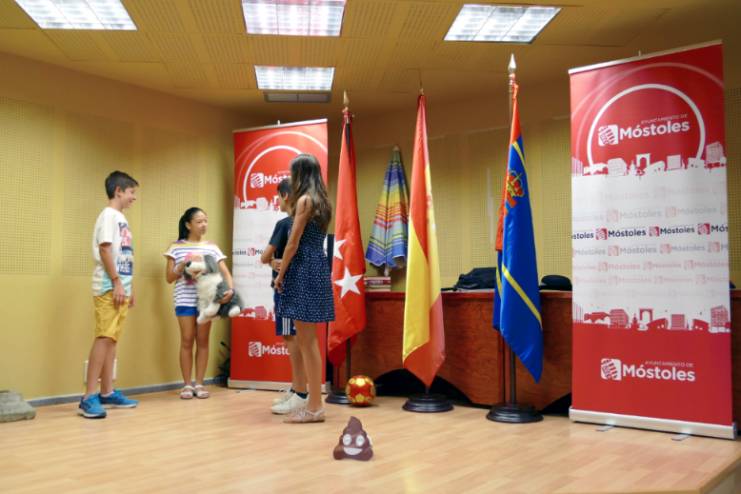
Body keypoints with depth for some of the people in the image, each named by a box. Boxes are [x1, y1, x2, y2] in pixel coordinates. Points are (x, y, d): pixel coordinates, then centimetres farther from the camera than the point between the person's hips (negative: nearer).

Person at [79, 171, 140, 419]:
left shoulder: (121, 218, 20)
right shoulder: (109, 214, -7)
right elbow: (105, 249, -16)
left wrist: (128, 287, 19)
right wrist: (116, 282, -19)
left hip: (120, 288, 9)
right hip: (109, 288, -9)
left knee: (111, 339, 10)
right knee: (104, 337, -13)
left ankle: (107, 393, 15)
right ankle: (89, 397, -13)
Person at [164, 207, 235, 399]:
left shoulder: (212, 247, 8)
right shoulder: (177, 247, 4)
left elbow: (225, 272, 2)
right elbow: (169, 278, 3)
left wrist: (231, 289, -17)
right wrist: (185, 264, -12)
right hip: (185, 300, -1)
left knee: (203, 341, 5)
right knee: (187, 341, 0)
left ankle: (199, 383, 13)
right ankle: (187, 384, 10)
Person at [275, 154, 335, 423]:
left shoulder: (304, 200, -10)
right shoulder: (321, 201, 15)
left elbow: (294, 242, -12)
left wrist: (280, 273, -6)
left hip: (304, 270, -9)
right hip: (318, 268, 9)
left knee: (306, 341, -5)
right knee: (308, 340, 14)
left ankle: (315, 406, 0)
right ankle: (314, 401, 20)